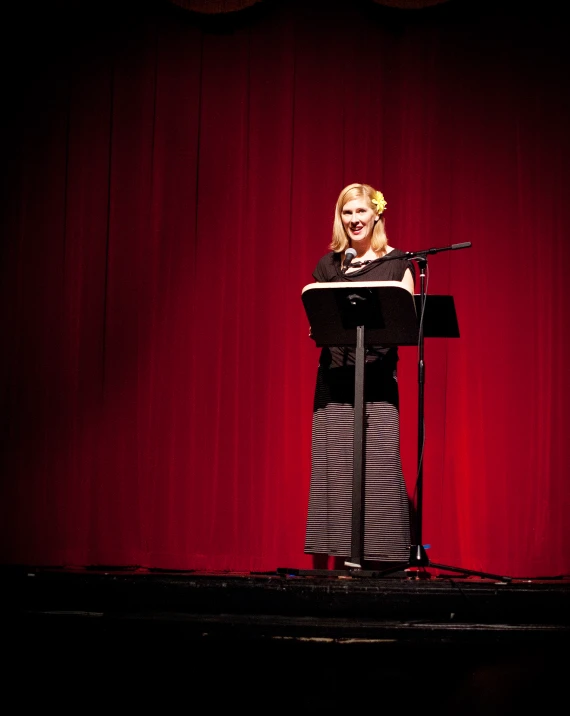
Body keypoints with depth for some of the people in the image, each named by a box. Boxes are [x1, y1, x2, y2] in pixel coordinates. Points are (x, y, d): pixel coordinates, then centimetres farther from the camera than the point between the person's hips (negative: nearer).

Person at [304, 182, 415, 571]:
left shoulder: (397, 262, 6)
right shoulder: (328, 265, 14)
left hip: (378, 375, -2)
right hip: (335, 375, 3)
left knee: (377, 462, -7)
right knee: (334, 464, 0)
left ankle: (379, 558, -2)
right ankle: (339, 557, 5)